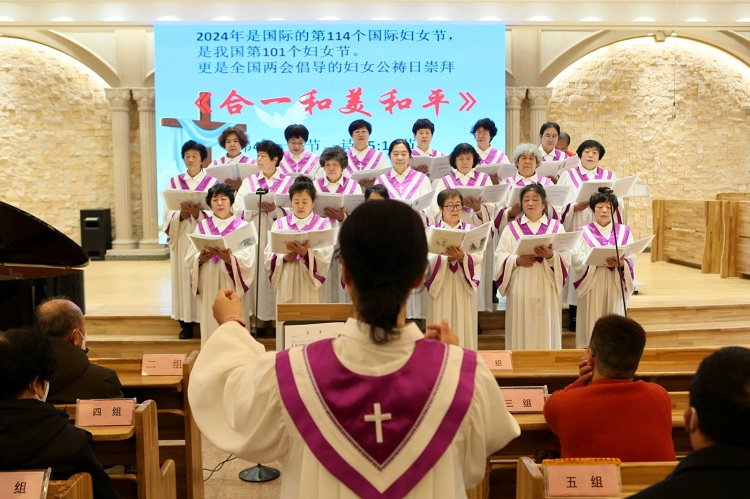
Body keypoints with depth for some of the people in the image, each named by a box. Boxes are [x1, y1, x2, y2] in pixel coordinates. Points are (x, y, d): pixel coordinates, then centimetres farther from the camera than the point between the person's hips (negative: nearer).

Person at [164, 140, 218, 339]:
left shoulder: (213, 183, 2)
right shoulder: (174, 182, 10)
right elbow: (168, 214, 4)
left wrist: (198, 214, -22)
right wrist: (181, 215, -17)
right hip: (182, 238, 2)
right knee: (183, 277, 0)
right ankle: (186, 322, 5)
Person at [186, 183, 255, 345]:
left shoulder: (242, 226, 3)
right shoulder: (202, 226, 11)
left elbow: (247, 261, -8)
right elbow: (189, 260, 6)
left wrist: (229, 259, -25)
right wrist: (200, 259, -15)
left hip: (232, 287, -2)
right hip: (209, 287, 2)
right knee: (210, 328, 3)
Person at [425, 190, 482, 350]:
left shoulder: (470, 229, 8)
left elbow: (478, 256, -5)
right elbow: (428, 258, -8)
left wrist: (462, 257, -24)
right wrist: (448, 258, -24)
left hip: (464, 286, 1)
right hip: (440, 286, -1)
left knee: (464, 328, 3)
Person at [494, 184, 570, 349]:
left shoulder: (556, 227, 12)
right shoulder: (511, 228, 13)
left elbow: (566, 258, 0)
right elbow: (499, 257, 2)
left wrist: (551, 256, -19)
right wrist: (516, 261, -15)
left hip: (546, 288, 0)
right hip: (520, 290, 0)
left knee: (546, 332, 0)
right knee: (521, 332, -1)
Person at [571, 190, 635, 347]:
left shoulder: (624, 232, 12)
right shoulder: (584, 232, 7)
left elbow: (631, 260, 2)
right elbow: (577, 259, -7)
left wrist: (620, 264, -20)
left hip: (615, 286, 1)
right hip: (592, 286, -1)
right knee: (593, 324, -2)